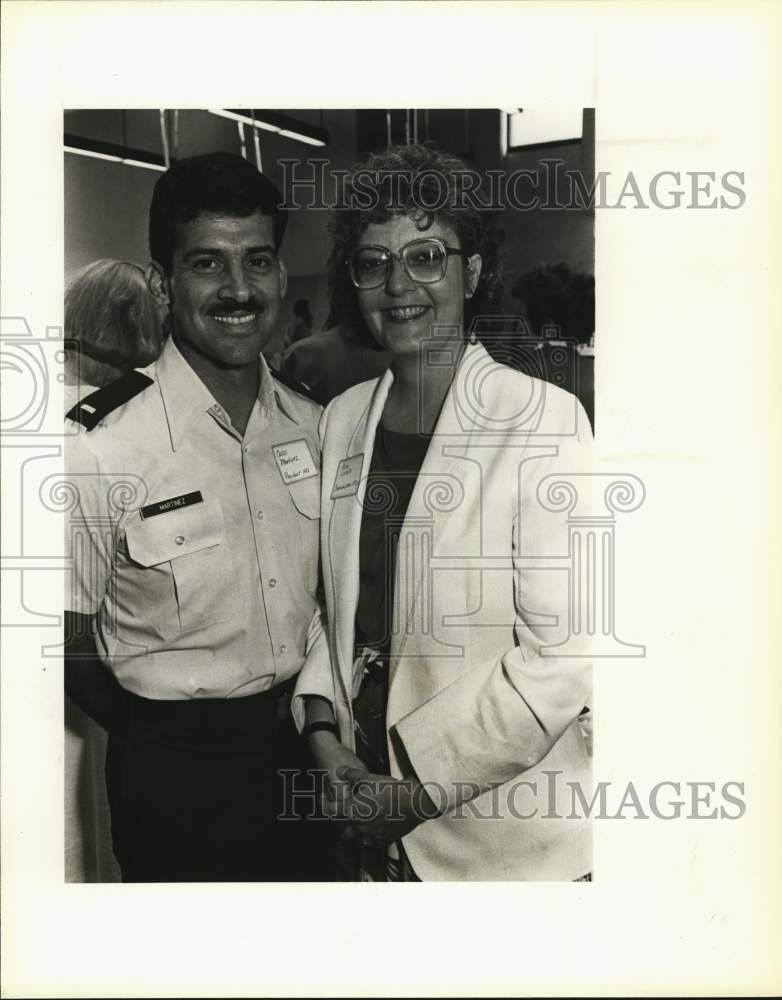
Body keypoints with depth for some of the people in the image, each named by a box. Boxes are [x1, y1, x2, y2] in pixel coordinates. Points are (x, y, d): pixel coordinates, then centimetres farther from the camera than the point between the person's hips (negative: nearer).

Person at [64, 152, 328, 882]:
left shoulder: (310, 425, -3)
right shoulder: (100, 446, -20)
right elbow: (70, 650, -11)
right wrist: (164, 741, -5)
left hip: (303, 749, 5)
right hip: (174, 773, -5)